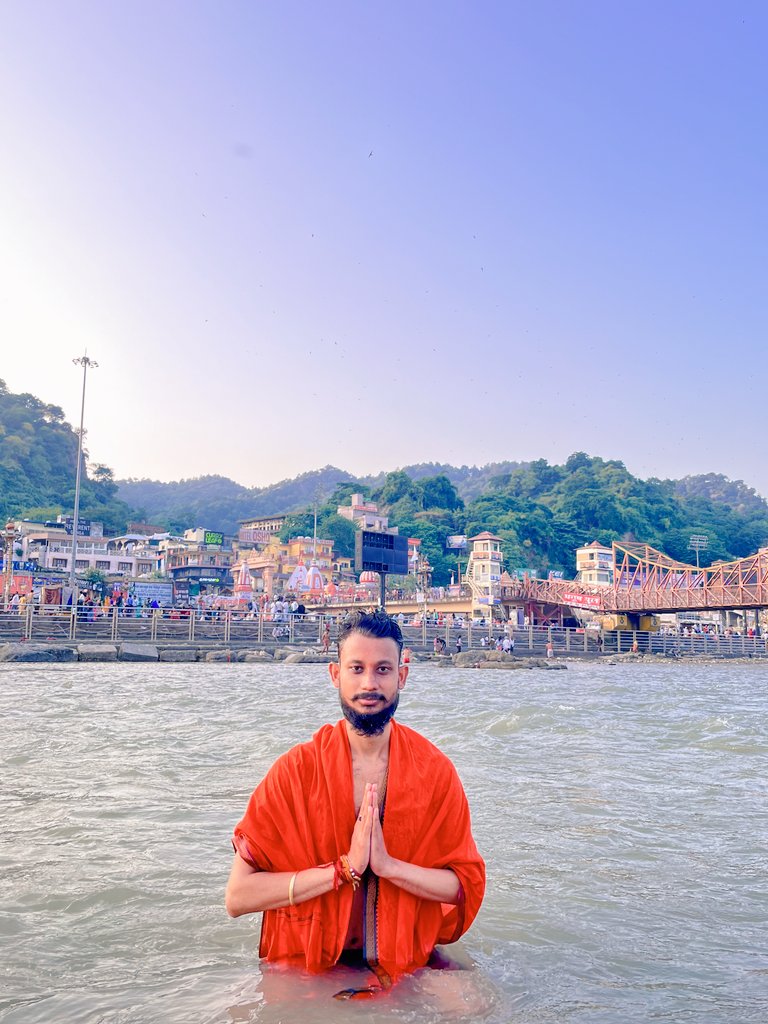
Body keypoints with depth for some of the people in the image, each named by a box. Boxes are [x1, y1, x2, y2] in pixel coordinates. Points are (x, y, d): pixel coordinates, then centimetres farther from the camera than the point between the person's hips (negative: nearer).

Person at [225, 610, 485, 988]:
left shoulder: (435, 771, -3)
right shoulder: (296, 769, -9)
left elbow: (468, 885, -3)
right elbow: (238, 896, -12)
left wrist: (388, 865, -19)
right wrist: (345, 868, -20)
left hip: (408, 961, 0)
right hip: (307, 966, 0)